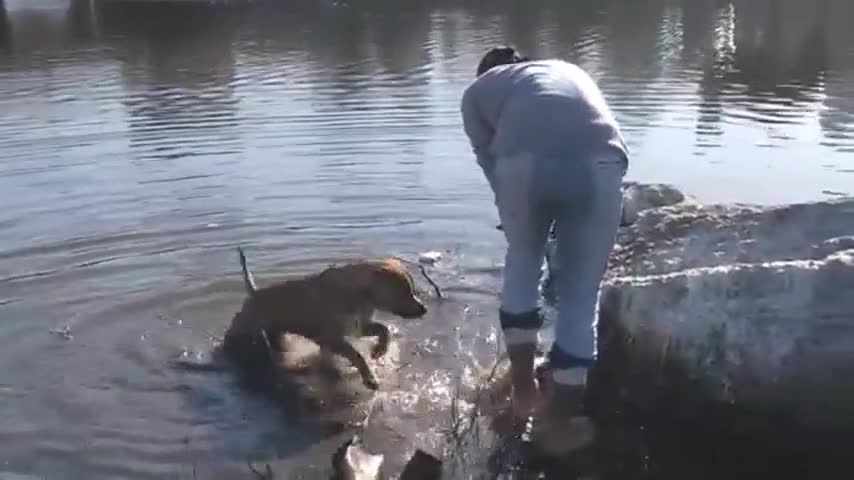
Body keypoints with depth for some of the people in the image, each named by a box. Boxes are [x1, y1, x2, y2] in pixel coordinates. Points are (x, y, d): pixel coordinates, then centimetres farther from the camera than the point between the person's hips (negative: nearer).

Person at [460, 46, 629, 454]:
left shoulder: (477, 90, 33)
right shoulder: (570, 71, 41)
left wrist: (516, 218, 37)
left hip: (524, 161, -1)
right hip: (600, 163, 2)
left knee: (521, 261, 28)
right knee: (580, 293, 16)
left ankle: (523, 388, 30)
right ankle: (560, 417, 24)